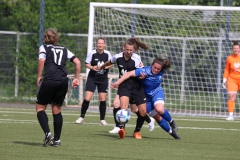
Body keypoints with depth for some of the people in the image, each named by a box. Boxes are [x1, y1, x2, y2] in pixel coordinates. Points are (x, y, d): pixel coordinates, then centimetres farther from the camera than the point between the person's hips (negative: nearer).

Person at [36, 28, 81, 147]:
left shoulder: (44, 48, 10)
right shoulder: (64, 49, 22)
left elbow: (41, 60, -9)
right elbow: (77, 62, 15)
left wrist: (39, 76, -4)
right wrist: (76, 78, 18)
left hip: (50, 80, -4)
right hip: (63, 81, 4)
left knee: (40, 107, 7)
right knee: (57, 110, 15)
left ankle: (47, 133, -14)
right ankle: (57, 139, 10)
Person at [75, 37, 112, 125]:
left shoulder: (107, 54, -4)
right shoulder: (92, 53, -11)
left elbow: (111, 64, 7)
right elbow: (86, 64, -3)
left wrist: (107, 66, -14)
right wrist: (92, 67, -22)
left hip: (103, 79, 2)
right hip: (92, 78, -2)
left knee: (103, 99, 2)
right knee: (87, 98, -9)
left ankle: (102, 119, 16)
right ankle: (81, 117, 6)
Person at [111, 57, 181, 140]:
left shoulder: (161, 72, -17)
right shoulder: (145, 71, -29)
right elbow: (129, 74, -34)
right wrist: (117, 83, -39)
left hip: (157, 92, 1)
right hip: (147, 96, -1)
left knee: (159, 109, -29)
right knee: (157, 117, 0)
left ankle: (171, 122, -2)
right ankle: (172, 132, 17)